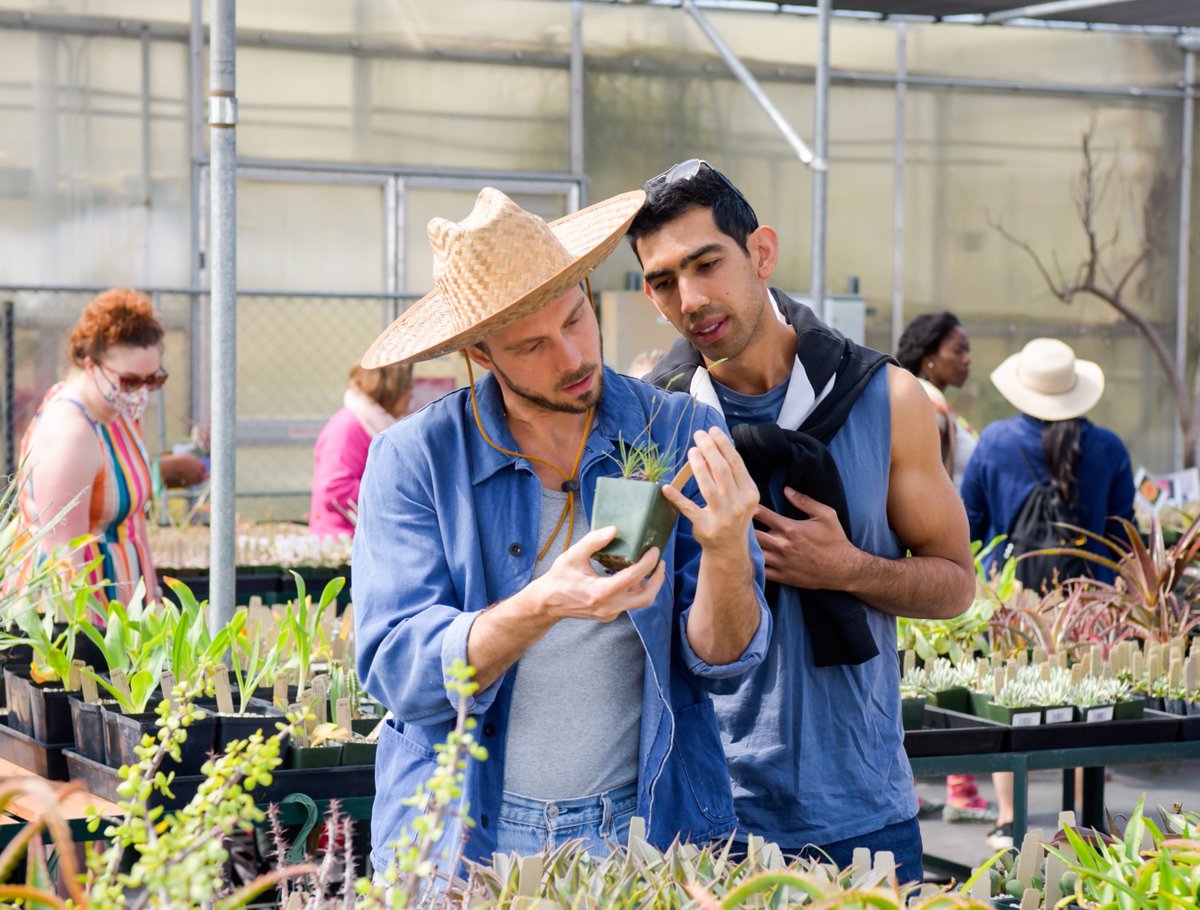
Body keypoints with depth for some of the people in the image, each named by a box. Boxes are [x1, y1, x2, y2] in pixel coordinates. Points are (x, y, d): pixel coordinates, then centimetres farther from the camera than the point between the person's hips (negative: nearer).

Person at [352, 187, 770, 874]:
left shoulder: (681, 435, 0)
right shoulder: (413, 460, -4)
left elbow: (722, 660, -2)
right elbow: (398, 674, -11)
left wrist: (726, 554, -22)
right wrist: (543, 606, -26)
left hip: (647, 835, 2)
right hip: (462, 843, -1)